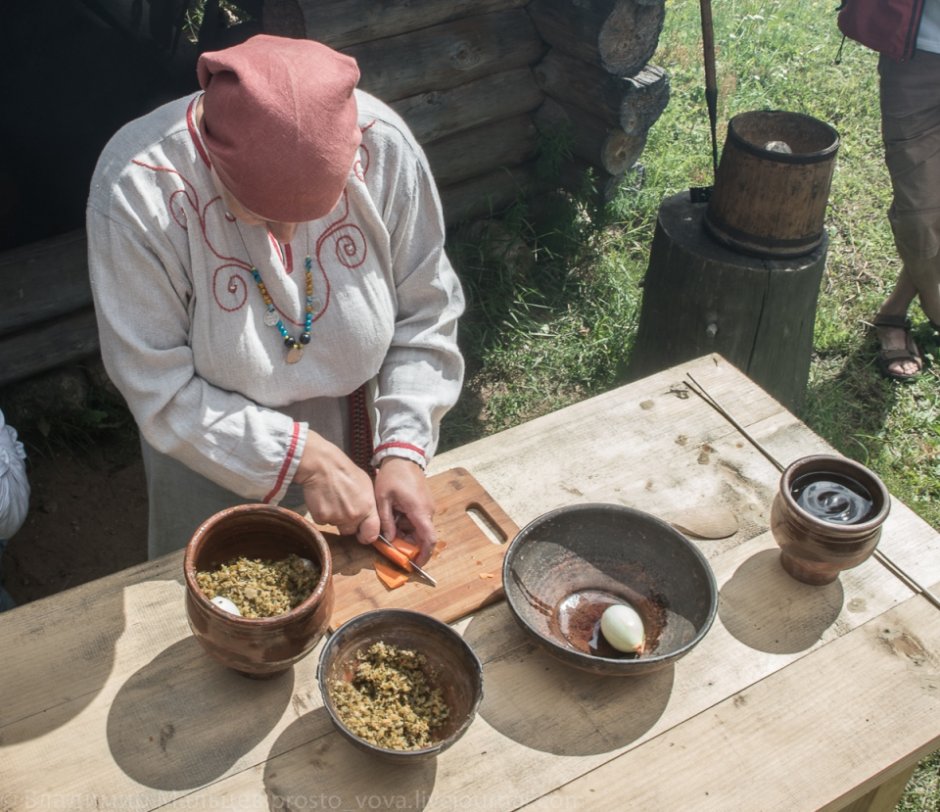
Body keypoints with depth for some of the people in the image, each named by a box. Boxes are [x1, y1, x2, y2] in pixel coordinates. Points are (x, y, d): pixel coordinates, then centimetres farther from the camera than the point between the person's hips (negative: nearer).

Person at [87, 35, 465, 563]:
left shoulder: (382, 146, -25)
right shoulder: (137, 190, -31)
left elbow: (425, 315, -12)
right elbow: (162, 391, -24)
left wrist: (404, 451, -19)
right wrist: (304, 459, -27)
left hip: (364, 434, 2)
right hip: (221, 459, -1)